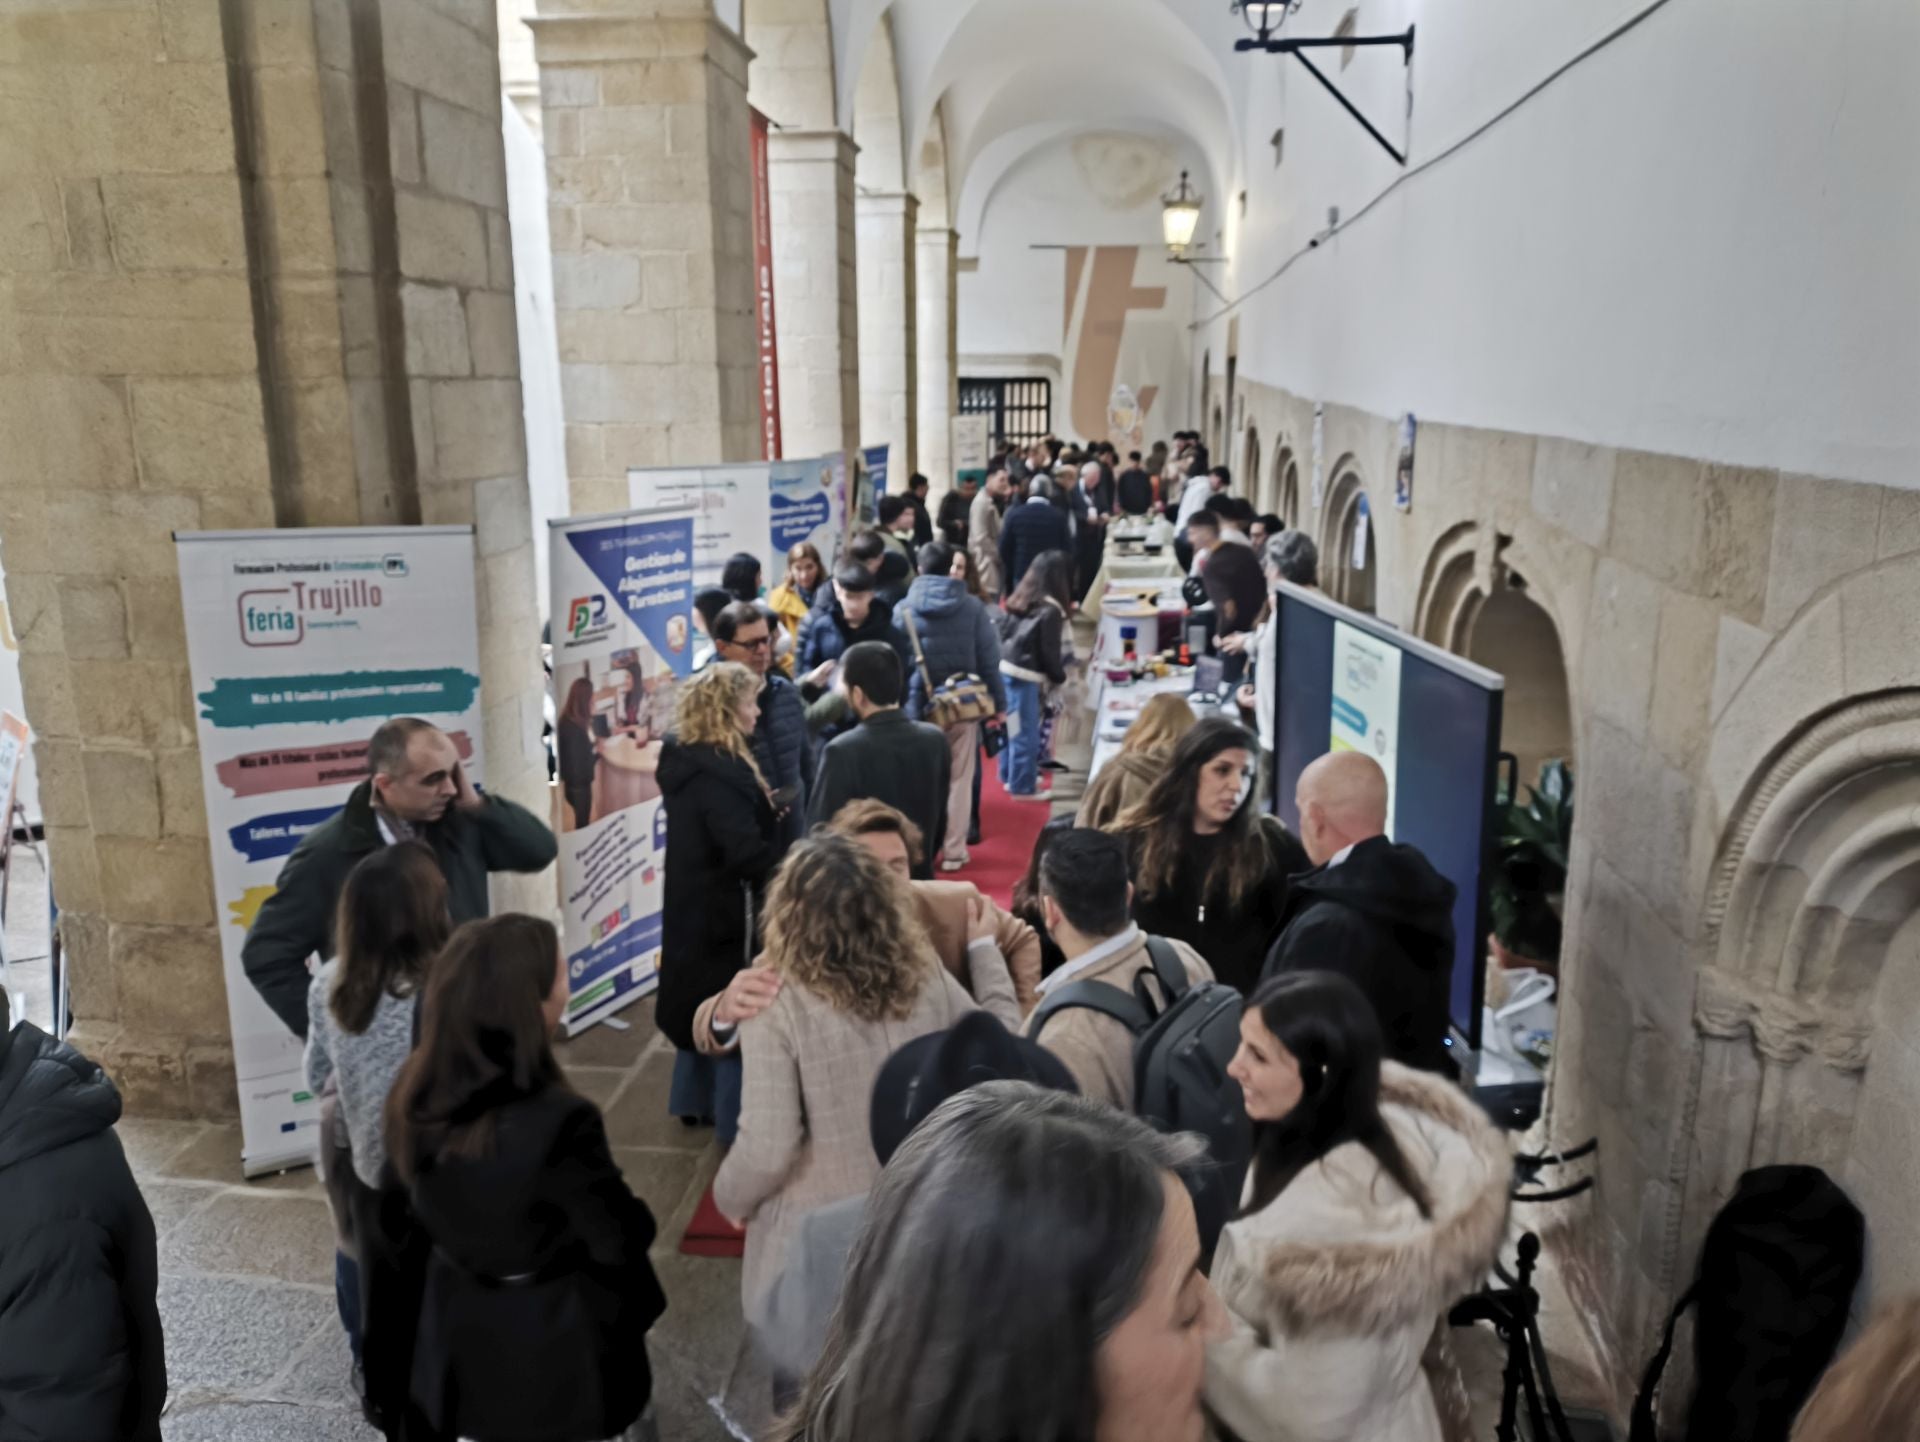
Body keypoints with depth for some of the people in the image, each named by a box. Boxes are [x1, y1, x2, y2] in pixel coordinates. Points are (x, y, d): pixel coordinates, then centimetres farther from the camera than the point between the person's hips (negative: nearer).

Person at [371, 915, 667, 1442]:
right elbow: (622, 1238, -19)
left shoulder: (414, 1094, -15)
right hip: (552, 1347, -5)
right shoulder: (559, 1123, -34)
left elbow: (405, 1213, 2)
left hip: (454, 1336, 6)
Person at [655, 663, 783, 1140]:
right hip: (725, 910, -10)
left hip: (694, 902, 10)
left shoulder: (684, 760, 5)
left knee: (705, 1000, 20)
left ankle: (694, 1100, 33)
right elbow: (747, 853, -28)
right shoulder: (720, 771, -25)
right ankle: (735, 1116, 14)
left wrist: (764, 808, 5)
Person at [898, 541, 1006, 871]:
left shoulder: (904, 609, -4)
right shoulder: (972, 607, -5)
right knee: (959, 781, 8)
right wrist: (998, 702, 6)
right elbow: (989, 659, -3)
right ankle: (953, 851, 11)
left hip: (919, 706, 0)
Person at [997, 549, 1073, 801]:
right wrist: (1060, 678, 5)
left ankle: (1010, 776, 33)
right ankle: (1023, 787, 12)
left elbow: (1004, 632, 13)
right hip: (1023, 676, -8)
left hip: (1004, 669, 8)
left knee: (1011, 728, 20)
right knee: (1026, 734, 3)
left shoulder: (1020, 600, 9)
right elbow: (1049, 652, -11)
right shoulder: (1050, 611, -13)